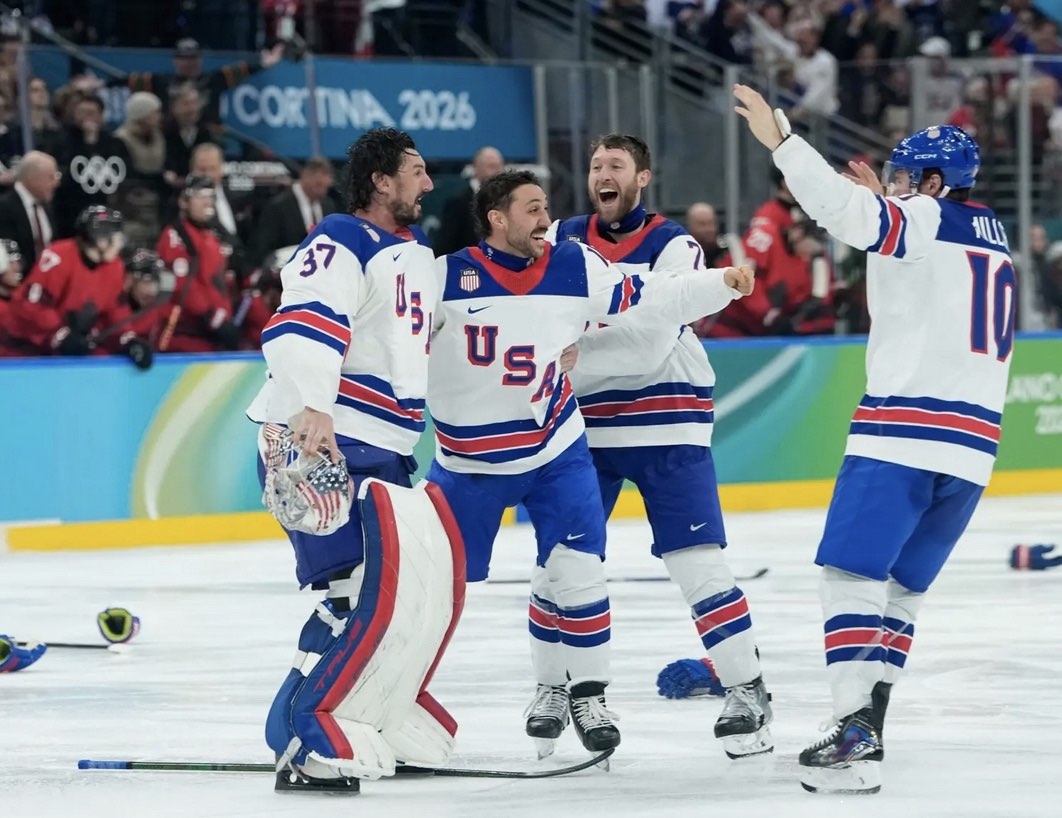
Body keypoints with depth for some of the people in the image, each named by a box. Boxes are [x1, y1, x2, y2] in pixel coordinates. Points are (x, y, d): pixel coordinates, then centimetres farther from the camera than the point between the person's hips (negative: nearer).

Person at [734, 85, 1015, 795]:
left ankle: (857, 737, -21)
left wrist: (780, 140, -20)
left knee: (852, 574, -10)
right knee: (902, 586, 16)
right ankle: (864, 726, 12)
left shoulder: (920, 221, -2)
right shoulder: (993, 242, 22)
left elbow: (844, 209, -21)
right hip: (972, 443, 8)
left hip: (902, 427, -8)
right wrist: (889, 203, 32)